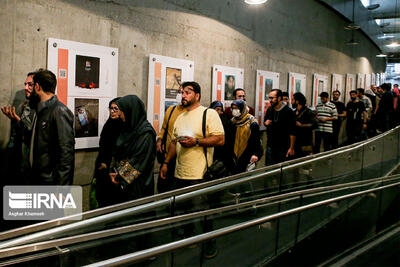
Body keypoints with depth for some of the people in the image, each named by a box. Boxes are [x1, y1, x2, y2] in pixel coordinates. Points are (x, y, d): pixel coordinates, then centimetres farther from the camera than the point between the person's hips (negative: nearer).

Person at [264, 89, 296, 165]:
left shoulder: (288, 111, -11)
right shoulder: (269, 110, 5)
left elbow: (292, 132, -12)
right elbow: (265, 122, 22)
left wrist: (291, 148, -15)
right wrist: (265, 123, -3)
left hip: (283, 147, -4)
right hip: (270, 145, 5)